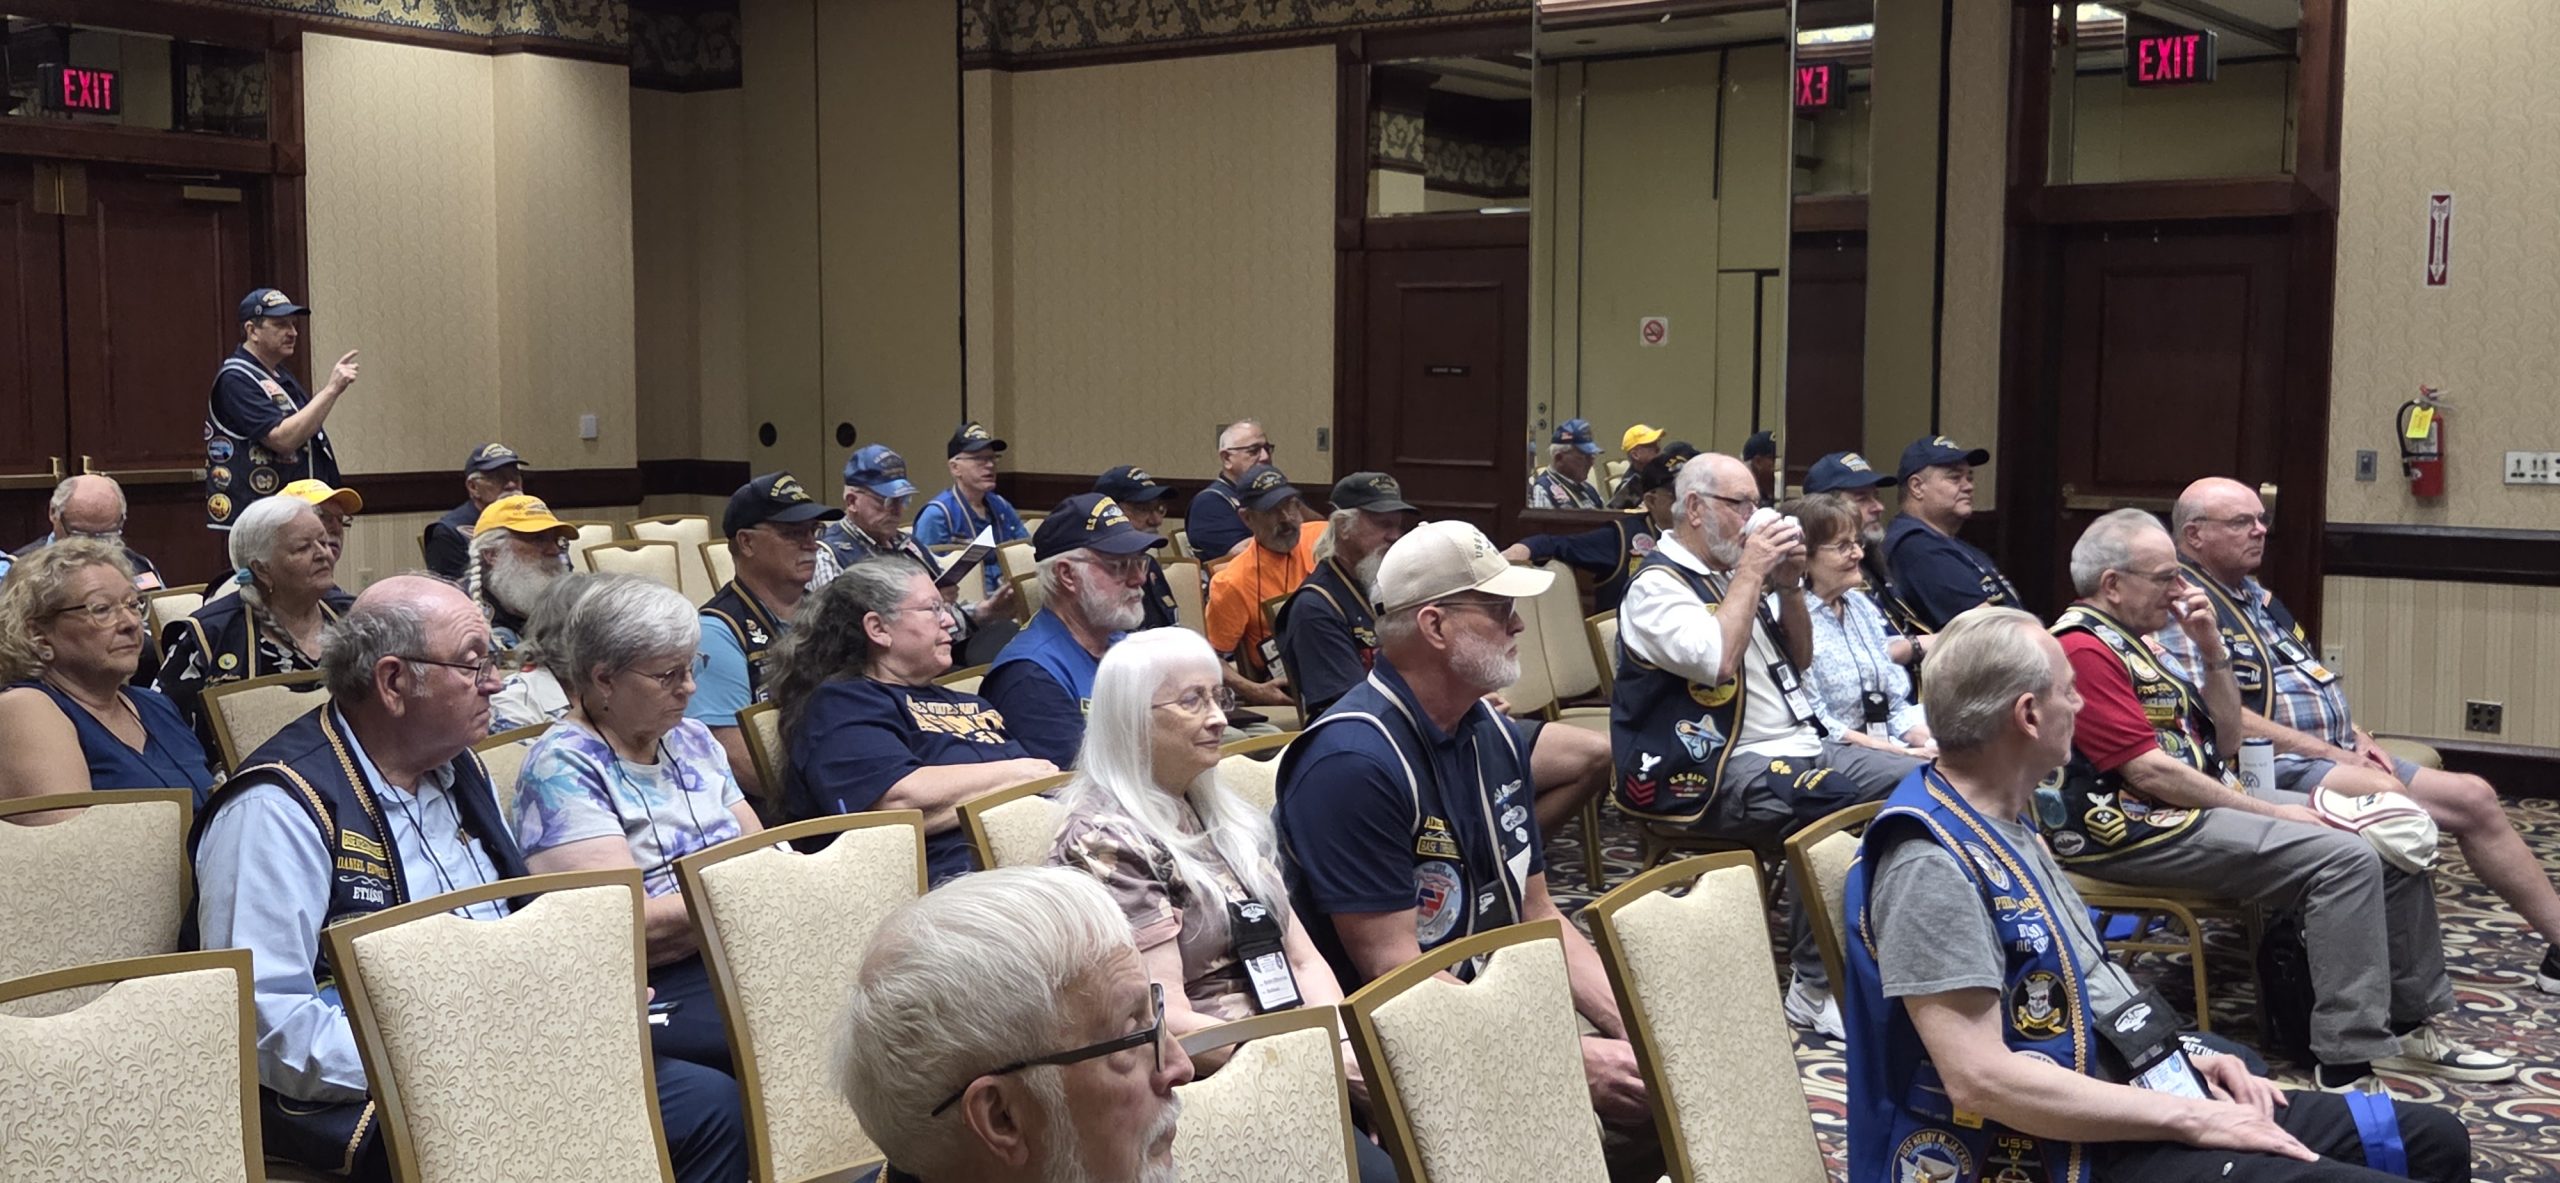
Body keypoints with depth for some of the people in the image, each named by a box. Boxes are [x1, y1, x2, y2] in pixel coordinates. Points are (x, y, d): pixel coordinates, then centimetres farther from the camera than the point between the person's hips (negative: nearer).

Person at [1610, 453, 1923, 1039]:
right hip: (1723, 772, -9)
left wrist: (1788, 587, 5)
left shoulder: (1735, 570, 19)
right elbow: (1718, 660, -24)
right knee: (1834, 809, -35)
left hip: (1803, 747, 9)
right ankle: (1814, 987, -22)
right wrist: (1751, 573, -13)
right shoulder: (1657, 585, -7)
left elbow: (1799, 660, 22)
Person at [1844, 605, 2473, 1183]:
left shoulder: (2002, 818, 11)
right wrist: (2188, 1120, -20)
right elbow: (1980, 1080, -27)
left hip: (2122, 1096, 10)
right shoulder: (1932, 865, -22)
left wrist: (2187, 1056, 6)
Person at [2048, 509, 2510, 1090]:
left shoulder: (2128, 642, 16)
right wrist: (2269, 813, -13)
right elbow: (2149, 771, -21)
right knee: (2345, 860, -23)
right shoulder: (2083, 650, -16)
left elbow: (2222, 740, 18)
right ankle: (2349, 1064, -24)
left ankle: (2409, 1023, 15)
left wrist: (2212, 651, 3)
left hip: (2195, 800, 11)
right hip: (2135, 830, -11)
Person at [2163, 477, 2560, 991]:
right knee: (2384, 794, -34)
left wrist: (2357, 738, 7)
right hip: (2274, 766, -10)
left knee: (2474, 799, 5)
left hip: (2340, 757, 10)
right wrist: (2327, 751, -15)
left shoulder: (2257, 596, 20)